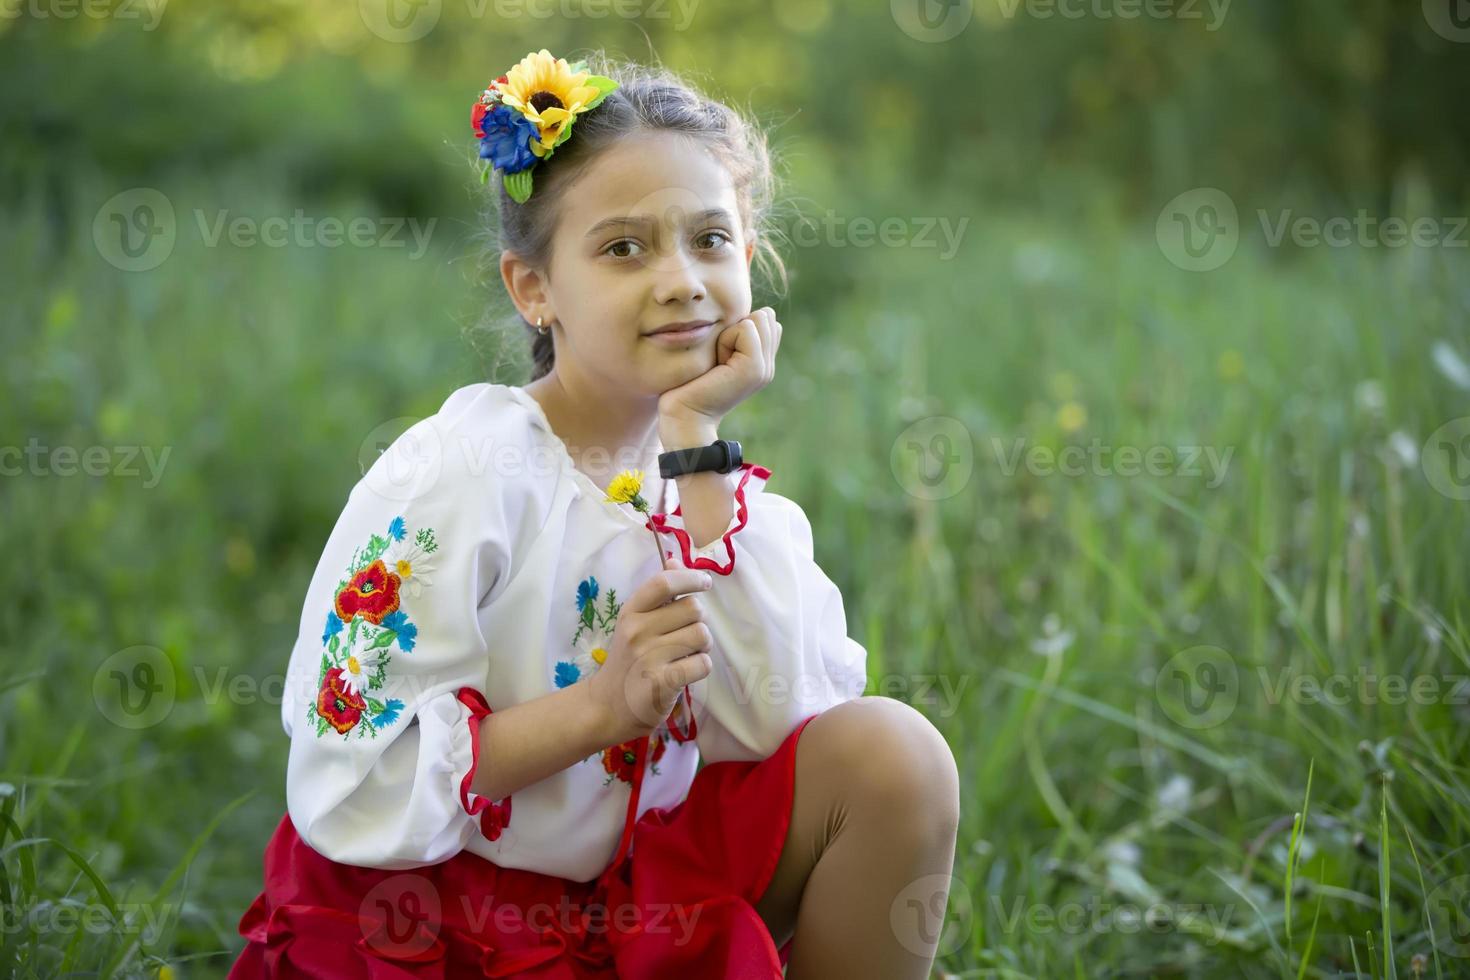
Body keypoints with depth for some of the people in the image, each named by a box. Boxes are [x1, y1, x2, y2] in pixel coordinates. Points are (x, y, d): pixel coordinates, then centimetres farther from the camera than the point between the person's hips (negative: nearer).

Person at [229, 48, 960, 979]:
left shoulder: (721, 476, 0)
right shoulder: (455, 475, -18)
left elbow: (772, 720, -17)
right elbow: (350, 800, -22)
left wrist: (696, 443, -18)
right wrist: (602, 707, -27)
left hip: (640, 888, 5)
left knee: (891, 752, -12)